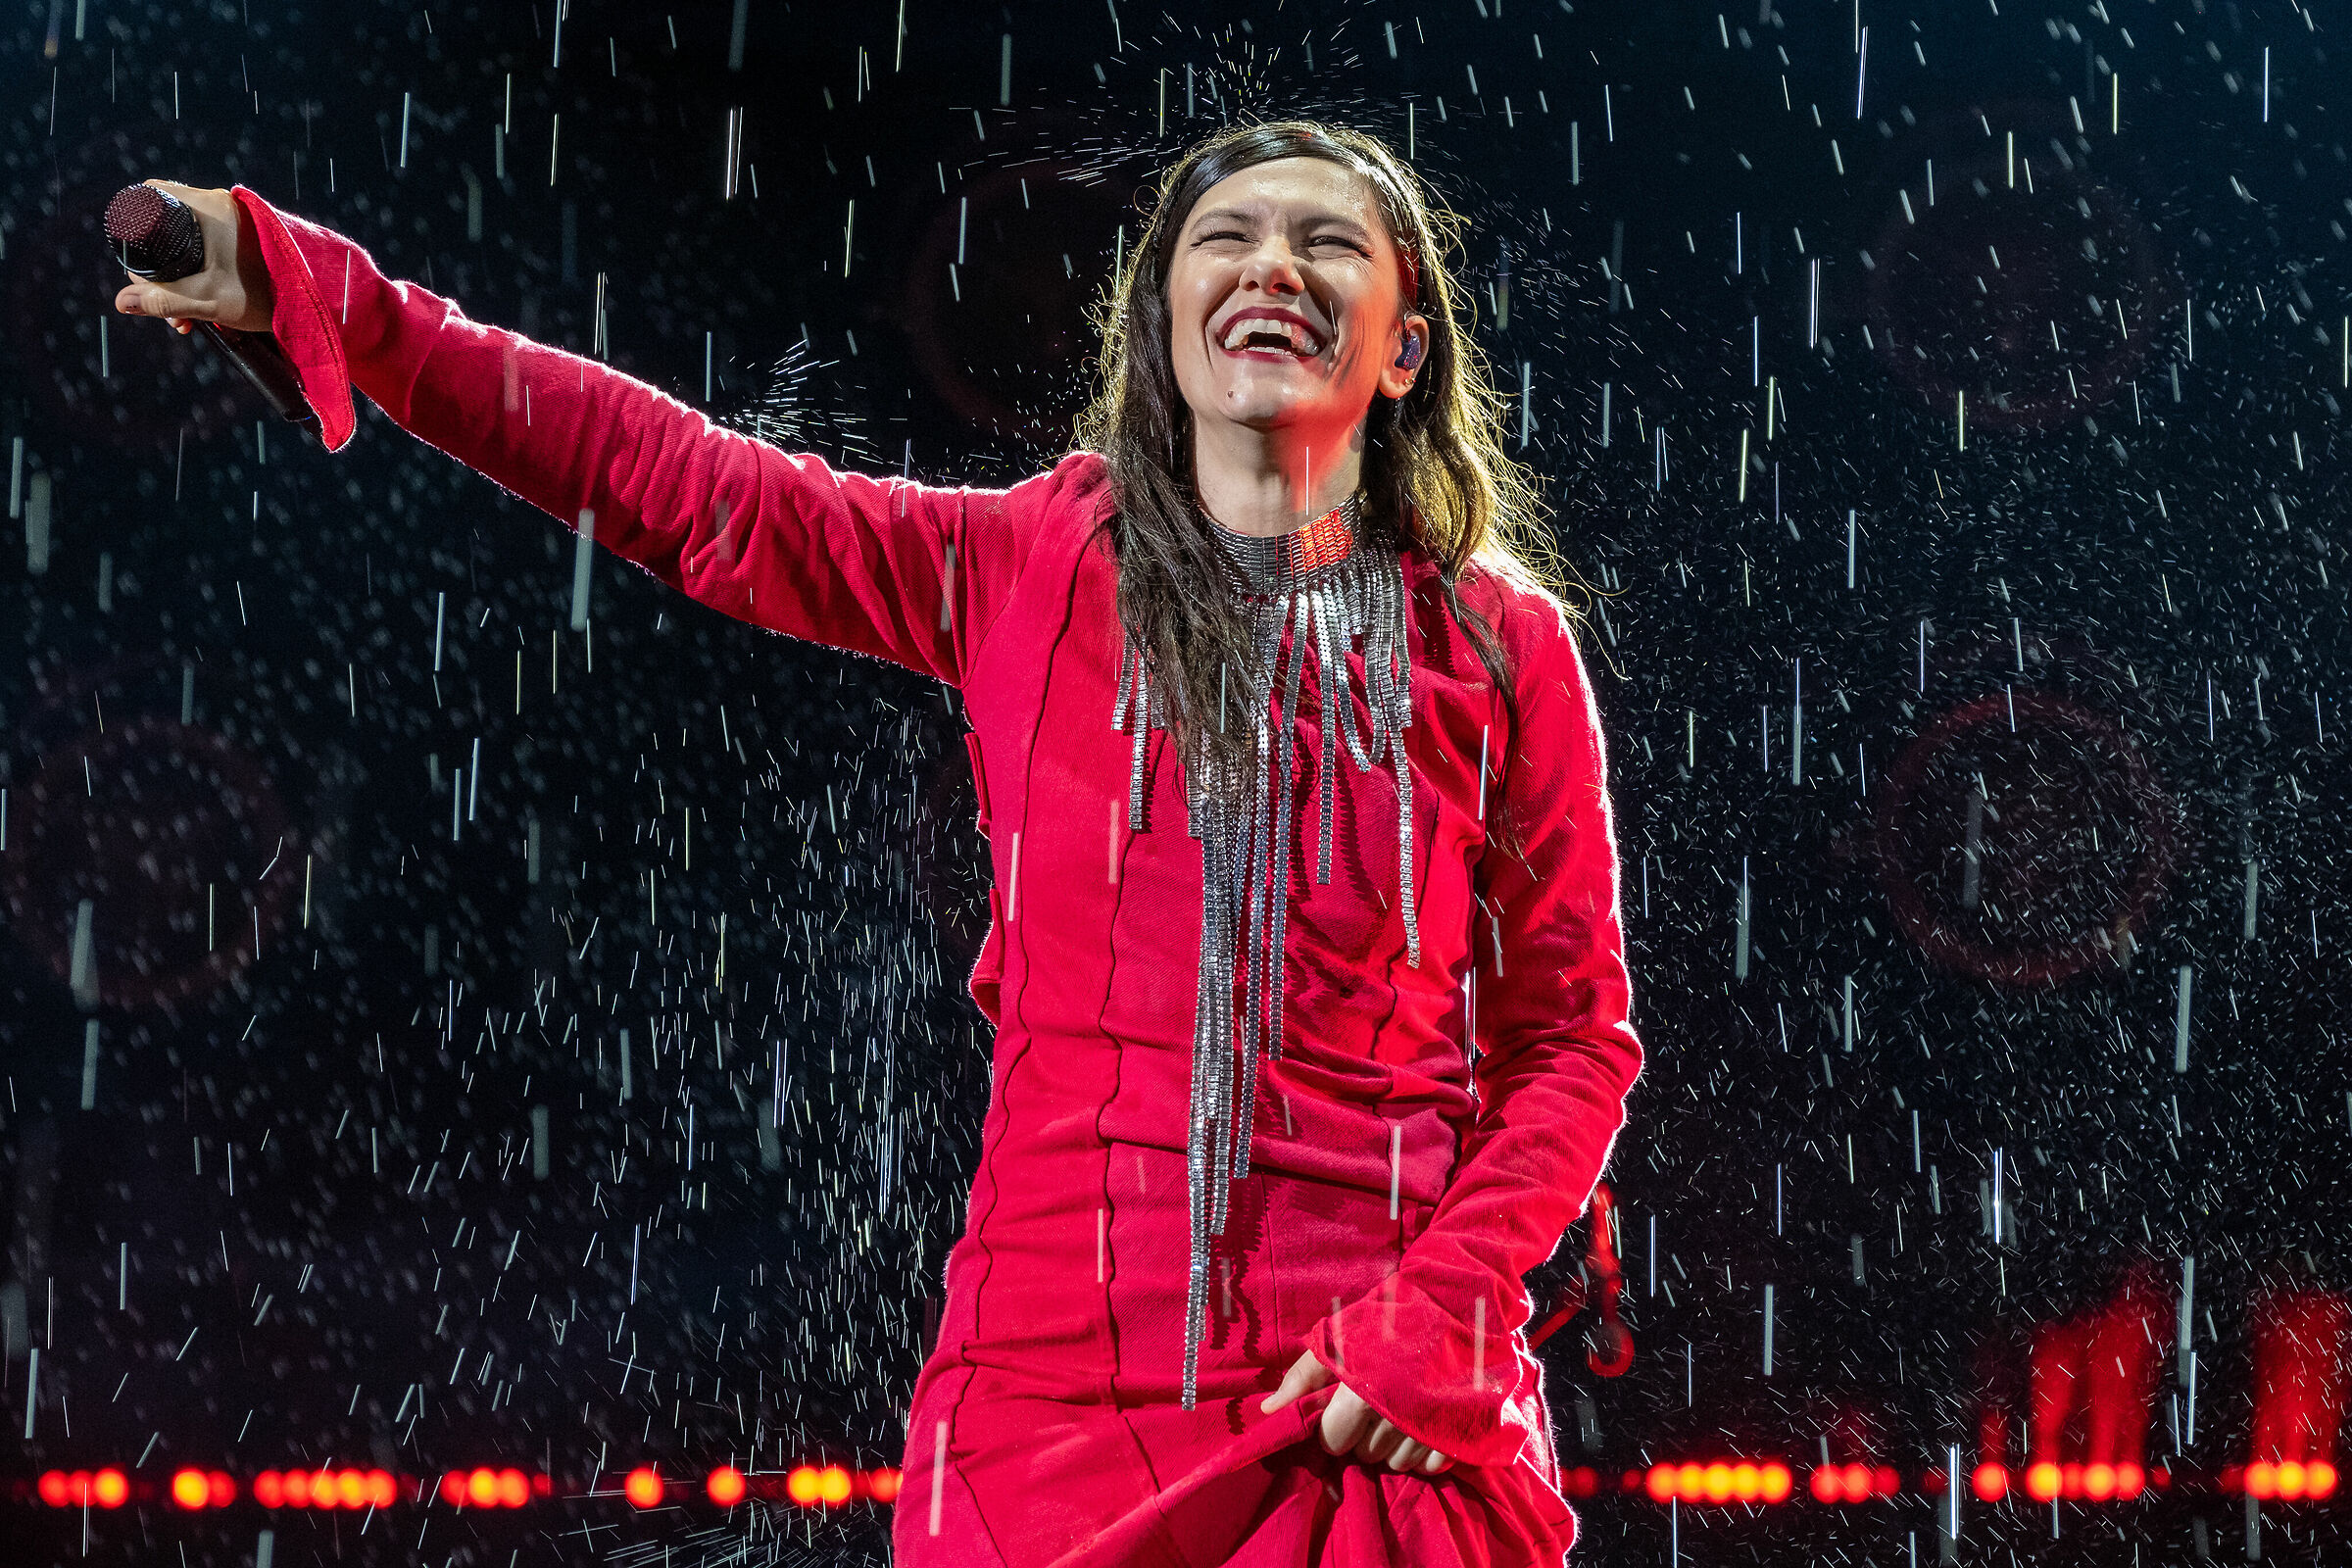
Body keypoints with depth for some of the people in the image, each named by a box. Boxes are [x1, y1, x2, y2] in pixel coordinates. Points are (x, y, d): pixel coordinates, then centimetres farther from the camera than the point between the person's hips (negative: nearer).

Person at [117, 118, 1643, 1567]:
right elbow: (680, 481, 3)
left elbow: (1573, 1034, 5)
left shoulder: (1501, 645, 4)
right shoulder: (1028, 567, 5)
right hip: (1059, 1377, 1)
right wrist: (308, 286, -2)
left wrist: (1444, 1308, -10)